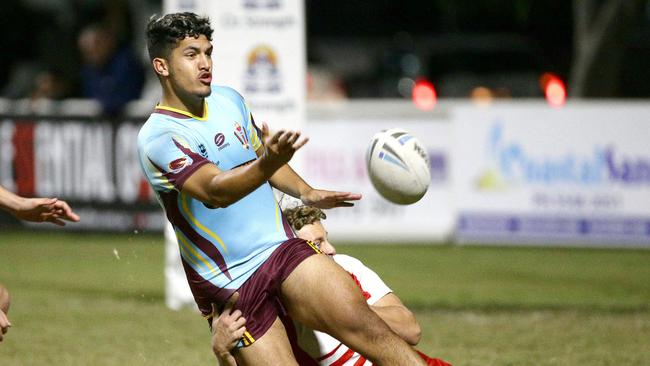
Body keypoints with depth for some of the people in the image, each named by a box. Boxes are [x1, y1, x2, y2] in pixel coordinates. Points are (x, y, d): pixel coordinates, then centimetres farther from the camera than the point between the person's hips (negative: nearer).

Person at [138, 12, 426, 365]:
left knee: (365, 325, -15)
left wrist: (306, 193, 10)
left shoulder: (229, 99, 6)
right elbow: (214, 190, -33)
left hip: (282, 249, 4)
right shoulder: (157, 139, -16)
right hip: (230, 285, -4)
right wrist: (267, 163, -50)